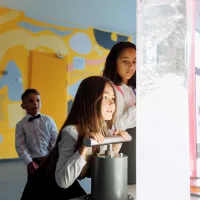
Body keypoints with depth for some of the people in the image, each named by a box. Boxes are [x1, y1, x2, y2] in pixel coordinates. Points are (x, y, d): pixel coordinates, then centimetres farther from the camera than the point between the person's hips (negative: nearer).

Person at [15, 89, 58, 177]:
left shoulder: (48, 120, -2)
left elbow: (55, 139, -1)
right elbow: (20, 146, -7)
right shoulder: (21, 125, -3)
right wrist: (29, 162, -18)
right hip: (33, 162, 0)